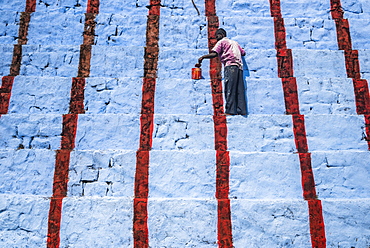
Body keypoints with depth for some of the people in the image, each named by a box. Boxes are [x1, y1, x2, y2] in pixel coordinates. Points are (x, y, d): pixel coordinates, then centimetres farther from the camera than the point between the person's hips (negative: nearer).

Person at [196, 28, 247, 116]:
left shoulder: (222, 42, 9)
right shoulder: (234, 42, 29)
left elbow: (214, 54, -5)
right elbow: (243, 53, 27)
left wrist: (203, 57, -1)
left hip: (230, 66, -7)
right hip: (239, 66, 7)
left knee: (229, 89, -11)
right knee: (239, 89, 3)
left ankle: (230, 111, -18)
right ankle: (242, 110, -1)